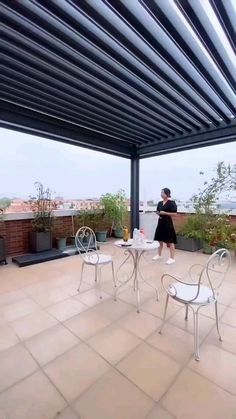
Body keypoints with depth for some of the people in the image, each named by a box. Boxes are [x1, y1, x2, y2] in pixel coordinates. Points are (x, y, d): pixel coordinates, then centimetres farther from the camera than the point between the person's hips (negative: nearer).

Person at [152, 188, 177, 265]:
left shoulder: (171, 203, -11)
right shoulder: (160, 203, 10)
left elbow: (174, 213, -14)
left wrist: (164, 213, -20)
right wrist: (158, 214, -1)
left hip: (168, 223, -7)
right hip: (161, 222, 8)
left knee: (170, 241, -1)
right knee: (160, 239, 15)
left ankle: (172, 258, 10)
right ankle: (159, 255, 31)